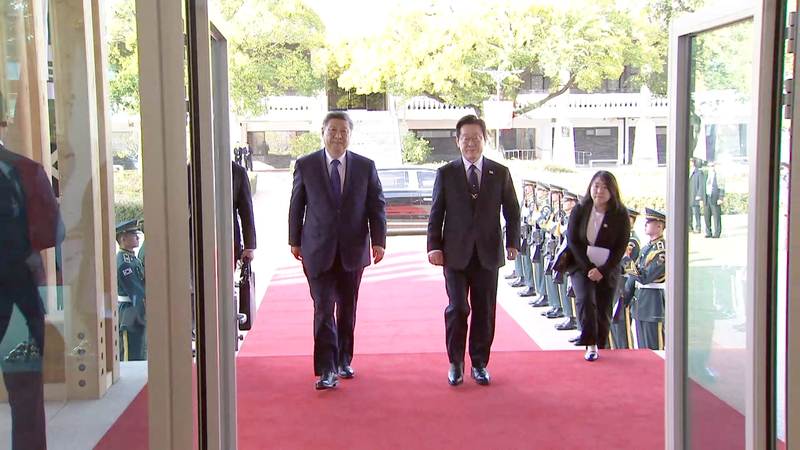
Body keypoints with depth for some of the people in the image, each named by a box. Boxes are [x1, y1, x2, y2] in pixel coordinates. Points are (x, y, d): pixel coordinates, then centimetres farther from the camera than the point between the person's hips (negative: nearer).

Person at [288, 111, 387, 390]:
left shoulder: (366, 167, 3)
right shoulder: (305, 165, 0)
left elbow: (377, 205, 4)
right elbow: (296, 206, 6)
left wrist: (378, 241, -3)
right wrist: (295, 240, 8)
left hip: (352, 249, 2)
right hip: (318, 249, -2)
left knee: (348, 309, 11)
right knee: (324, 309, -8)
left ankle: (343, 361, 27)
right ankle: (326, 370, -7)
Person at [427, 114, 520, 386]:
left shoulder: (500, 173, 5)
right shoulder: (446, 173, 3)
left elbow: (512, 211, 10)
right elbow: (436, 213, 3)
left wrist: (512, 242, 2)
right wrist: (434, 247, -5)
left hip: (488, 254, 1)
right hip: (456, 254, -1)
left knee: (485, 312, 6)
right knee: (457, 309, 0)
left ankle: (480, 364, 19)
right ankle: (455, 364, 14)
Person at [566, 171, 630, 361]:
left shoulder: (620, 215, -6)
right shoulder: (580, 210, -4)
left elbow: (621, 247, -7)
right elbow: (573, 241, -5)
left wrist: (602, 271, -16)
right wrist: (588, 268, -14)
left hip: (607, 271, 1)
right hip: (581, 266, 0)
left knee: (603, 313, 2)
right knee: (585, 299, -24)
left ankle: (600, 348, 17)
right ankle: (590, 345, -20)